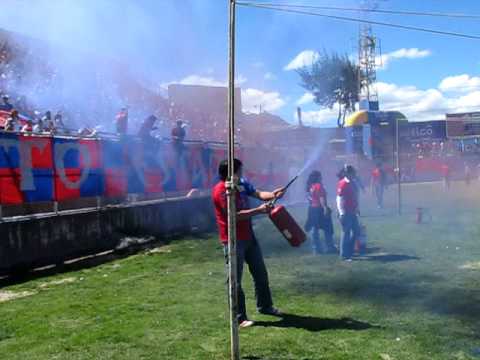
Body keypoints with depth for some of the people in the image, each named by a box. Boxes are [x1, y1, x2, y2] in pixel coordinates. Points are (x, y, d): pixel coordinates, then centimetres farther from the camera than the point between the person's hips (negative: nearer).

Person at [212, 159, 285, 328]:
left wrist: (272, 195, -19)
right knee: (235, 280, -1)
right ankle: (239, 317, 8)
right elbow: (235, 215, -24)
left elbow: (257, 193, 0)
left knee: (260, 273, 19)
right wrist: (259, 210, -22)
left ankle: (264, 306, 36)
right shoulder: (220, 191, -20)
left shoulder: (242, 183, 5)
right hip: (233, 241, -9)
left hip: (248, 236, 9)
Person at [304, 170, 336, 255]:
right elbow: (321, 198, -21)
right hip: (319, 208, -8)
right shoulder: (319, 185, -14)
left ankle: (316, 248, 9)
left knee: (314, 229, 7)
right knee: (327, 229, 3)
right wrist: (325, 207, -23)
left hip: (312, 209, 8)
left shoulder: (310, 186, 9)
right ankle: (329, 247, 8)